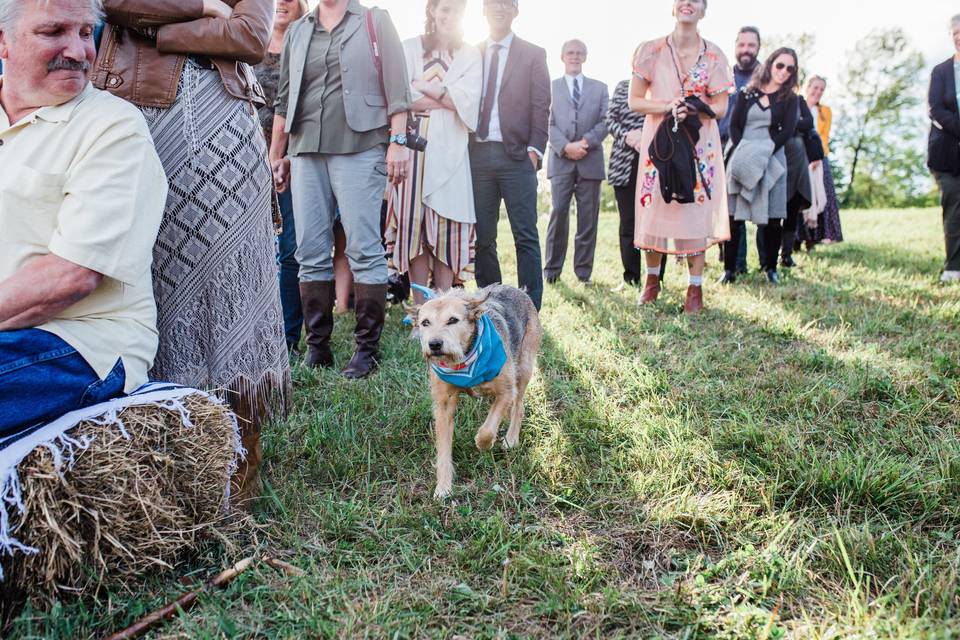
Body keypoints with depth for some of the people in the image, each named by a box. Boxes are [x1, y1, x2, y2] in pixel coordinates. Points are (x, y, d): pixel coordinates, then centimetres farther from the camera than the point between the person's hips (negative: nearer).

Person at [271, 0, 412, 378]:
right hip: (306, 152, 5)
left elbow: (396, 87, 0)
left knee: (364, 250, -7)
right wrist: (276, 154, 17)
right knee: (311, 254, 2)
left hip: (359, 149, -4)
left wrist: (398, 141, -10)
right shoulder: (297, 32, 19)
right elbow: (284, 99, 20)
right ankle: (317, 346, 9)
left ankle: (367, 348, -1)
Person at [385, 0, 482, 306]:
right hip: (413, 146, 0)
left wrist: (423, 87, -5)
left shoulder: (470, 55, 15)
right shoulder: (409, 48, 13)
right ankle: (420, 307, 0)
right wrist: (448, 99, -4)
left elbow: (468, 101, -1)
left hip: (450, 151, 0)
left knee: (446, 225, -4)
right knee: (413, 222, -4)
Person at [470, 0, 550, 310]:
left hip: (517, 154, -3)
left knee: (526, 235, -5)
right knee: (482, 236, 5)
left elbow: (541, 107, 2)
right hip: (477, 154, 3)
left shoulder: (533, 54, 8)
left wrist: (534, 150, -9)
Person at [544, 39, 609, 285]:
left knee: (588, 217, 1)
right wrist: (565, 146, -13)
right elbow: (548, 123, 2)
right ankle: (552, 269, 1)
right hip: (561, 160, -1)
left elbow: (605, 122, 5)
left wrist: (586, 142, -11)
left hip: (590, 160, 1)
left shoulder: (600, 88, 16)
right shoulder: (551, 87, 12)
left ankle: (584, 271, 6)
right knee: (558, 213, -7)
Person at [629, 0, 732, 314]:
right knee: (655, 207, 2)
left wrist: (693, 109, -18)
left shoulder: (714, 56, 3)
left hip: (699, 144, 0)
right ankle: (652, 280, 19)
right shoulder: (651, 50, 1)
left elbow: (720, 108, 2)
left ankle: (695, 288, 3)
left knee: (696, 210, -4)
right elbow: (635, 101, 0)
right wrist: (668, 107, -16)